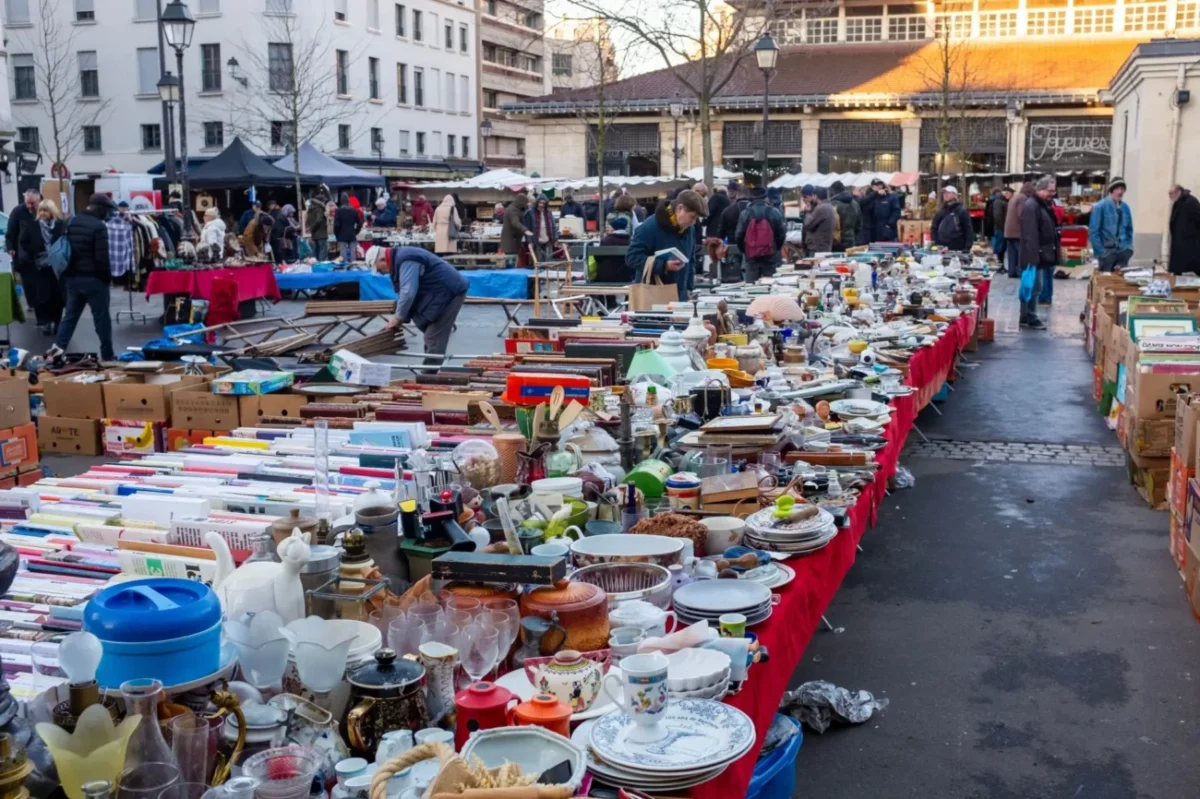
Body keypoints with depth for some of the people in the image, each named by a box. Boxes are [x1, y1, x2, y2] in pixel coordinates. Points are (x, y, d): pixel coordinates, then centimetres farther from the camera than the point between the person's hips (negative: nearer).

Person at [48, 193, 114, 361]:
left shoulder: (71, 222, 8)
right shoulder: (99, 226, -16)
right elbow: (102, 257, -19)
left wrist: (66, 274, 19)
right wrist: (108, 276, -3)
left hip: (72, 277, 7)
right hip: (94, 278, -6)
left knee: (70, 314, 14)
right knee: (101, 317, 3)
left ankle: (58, 347, 3)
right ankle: (106, 355, 8)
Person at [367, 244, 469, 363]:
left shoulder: (406, 261, -22)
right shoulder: (399, 259, 12)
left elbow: (408, 292, -29)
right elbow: (406, 291, 18)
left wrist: (398, 317, -17)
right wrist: (402, 317, 12)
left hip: (450, 292, -11)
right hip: (444, 292, 11)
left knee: (434, 338, -11)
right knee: (433, 336, 15)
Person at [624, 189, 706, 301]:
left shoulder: (690, 229, 7)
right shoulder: (649, 227, -15)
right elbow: (632, 257, -18)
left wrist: (688, 287, 9)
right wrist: (663, 266, -26)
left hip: (679, 295, 6)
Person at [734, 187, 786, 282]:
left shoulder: (745, 213, -3)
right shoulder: (774, 212, -4)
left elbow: (738, 235, 0)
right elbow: (781, 233, 0)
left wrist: (744, 250, 16)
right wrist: (776, 249, 17)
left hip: (751, 256, 1)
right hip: (770, 256, -1)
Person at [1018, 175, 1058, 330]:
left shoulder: (1044, 205, 16)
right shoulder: (1030, 206, -17)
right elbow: (1030, 235, -24)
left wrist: (1054, 253, 20)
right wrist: (1033, 256, -27)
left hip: (1044, 255, 10)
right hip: (1035, 255, -10)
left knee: (1034, 287, 13)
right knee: (1034, 287, -4)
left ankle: (1027, 317, 20)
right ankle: (1030, 318, 3)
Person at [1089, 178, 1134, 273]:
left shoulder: (1125, 207, 7)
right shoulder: (1100, 207, -10)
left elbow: (1129, 229, 16)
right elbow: (1093, 231, -12)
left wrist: (1129, 248, 6)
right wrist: (1101, 251, -15)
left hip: (1122, 251, 4)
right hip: (1107, 251, -4)